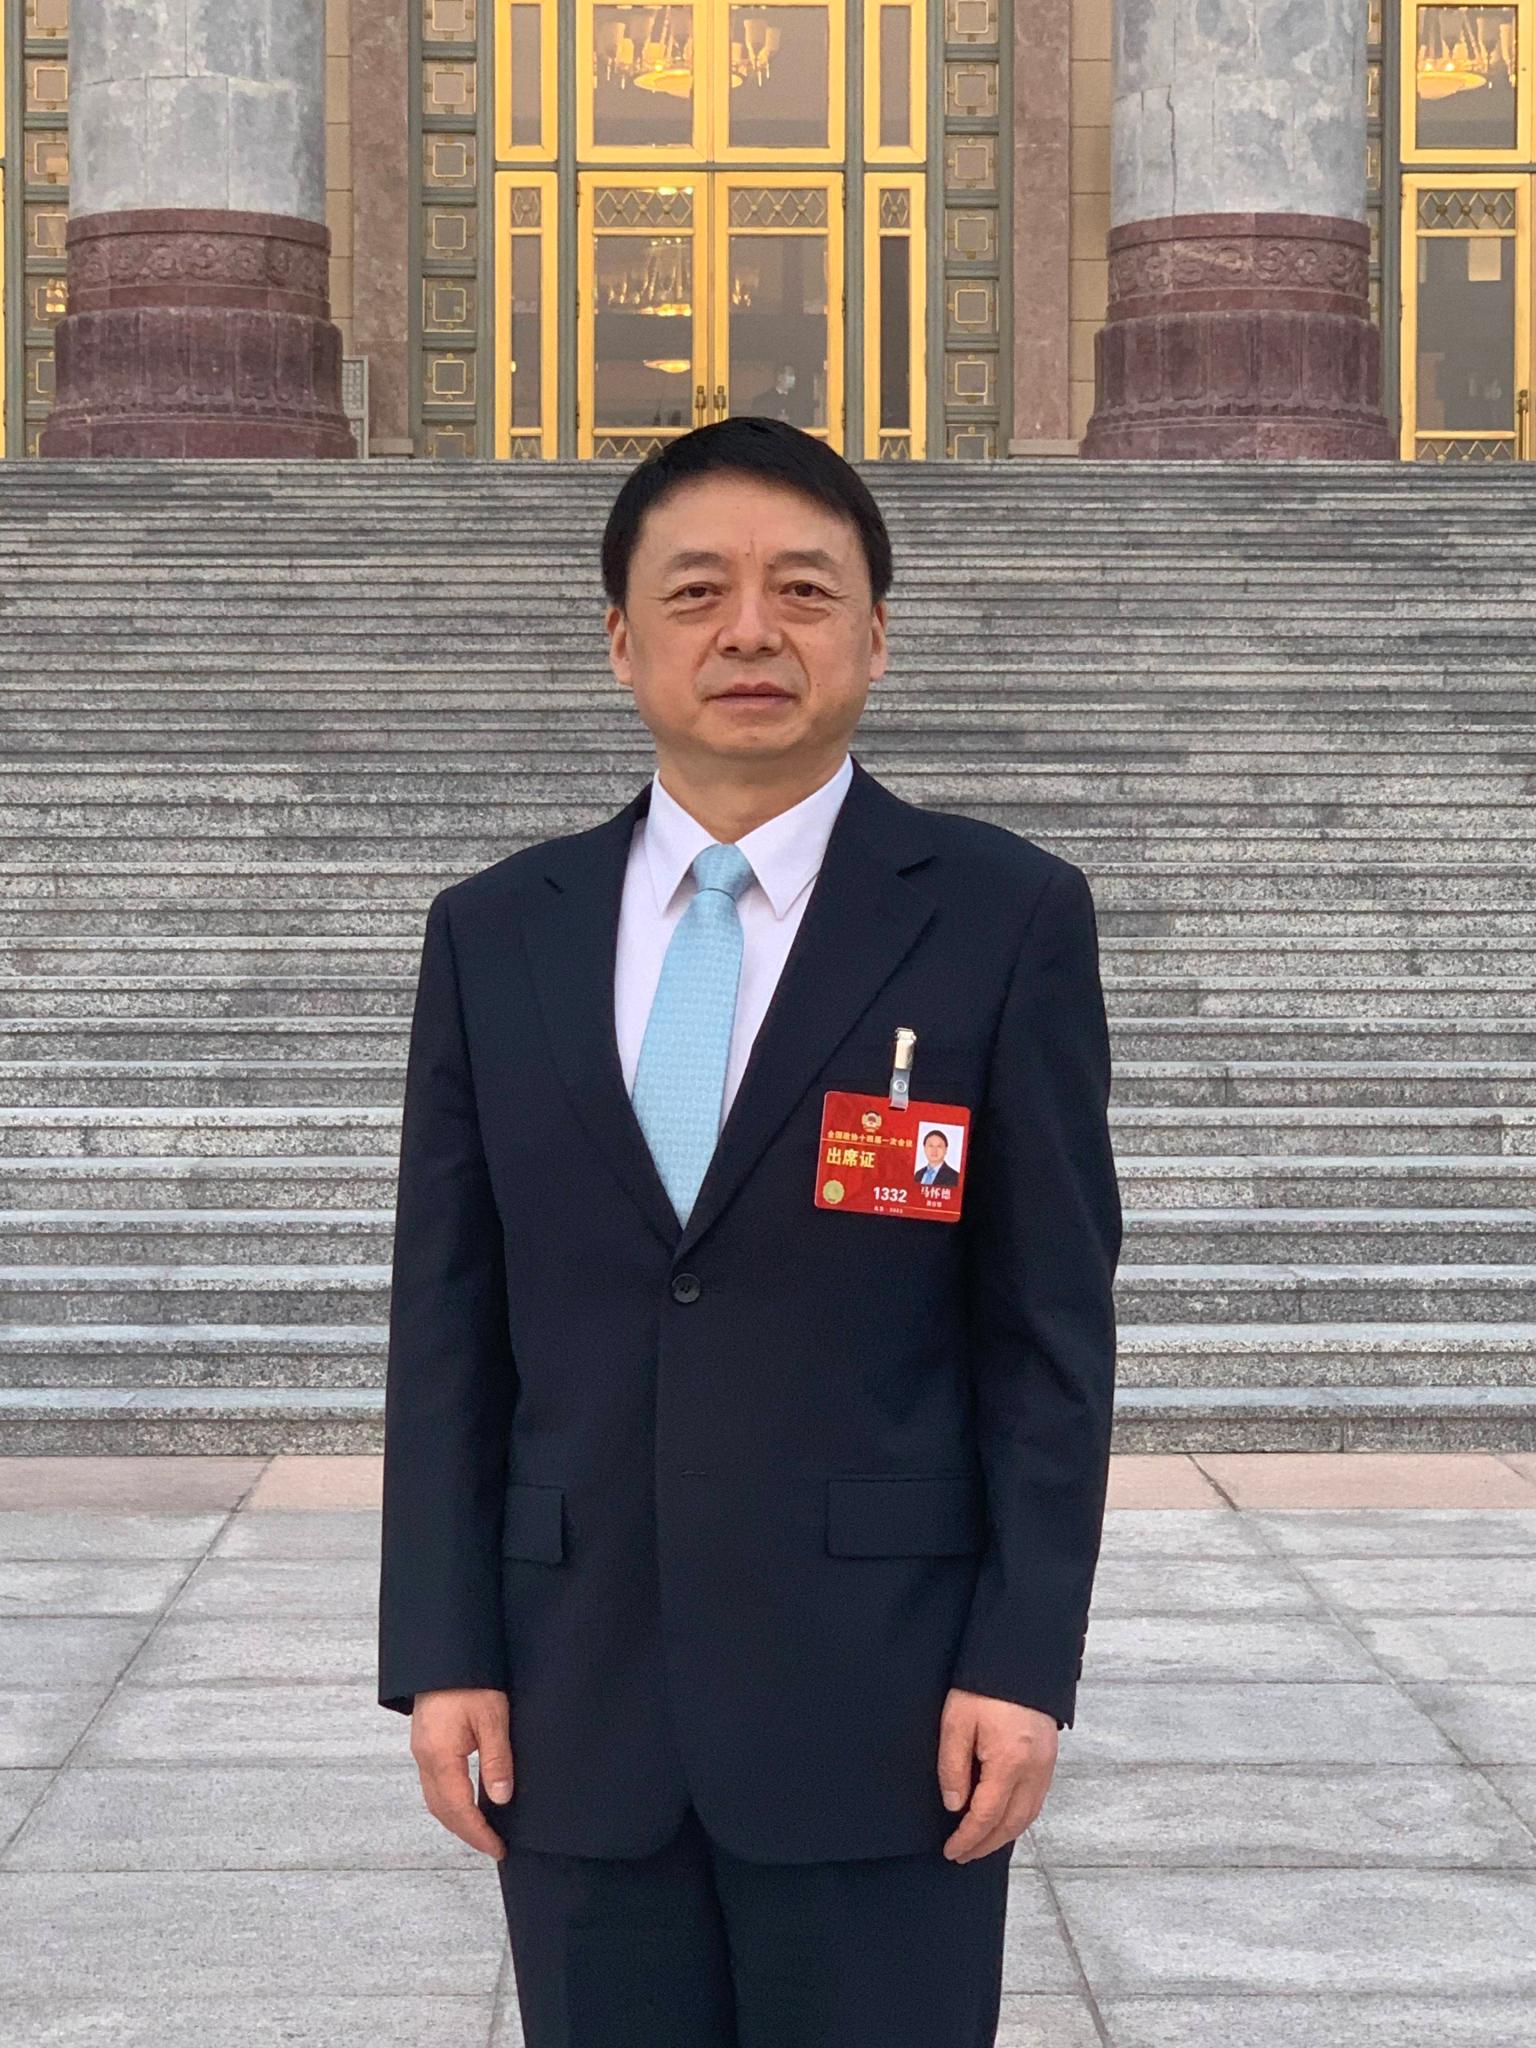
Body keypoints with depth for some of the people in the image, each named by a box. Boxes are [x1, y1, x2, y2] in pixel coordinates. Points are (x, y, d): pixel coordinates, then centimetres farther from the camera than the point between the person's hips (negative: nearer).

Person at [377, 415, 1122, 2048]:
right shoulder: (494, 934, 6)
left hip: (882, 1695, -2)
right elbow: (447, 1322, 6)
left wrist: (1025, 1661, -8)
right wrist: (441, 1655, 1)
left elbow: (1051, 1320, -3)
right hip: (576, 1698, 3)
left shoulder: (1003, 917, -2)